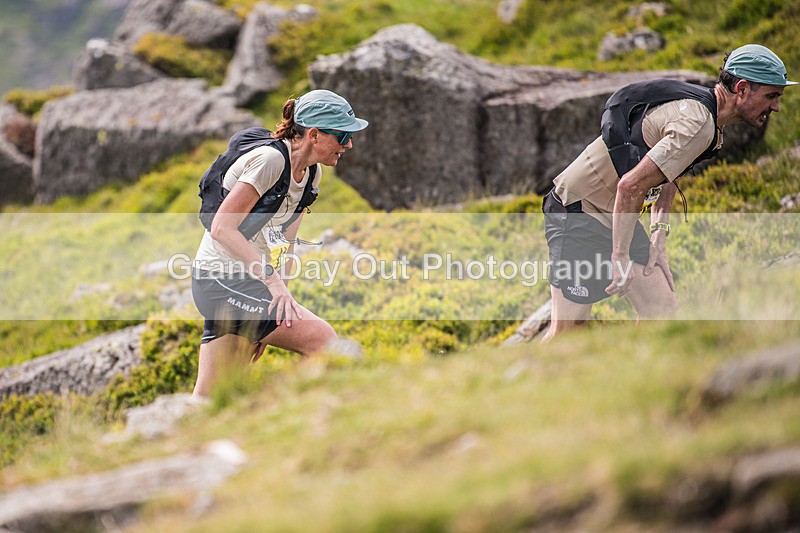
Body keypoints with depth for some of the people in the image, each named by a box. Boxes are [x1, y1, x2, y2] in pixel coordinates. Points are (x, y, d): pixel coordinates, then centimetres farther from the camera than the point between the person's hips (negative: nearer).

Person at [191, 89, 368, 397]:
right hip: (223, 281, -9)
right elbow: (221, 228, -21)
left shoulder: (312, 172, 10)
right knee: (322, 340, -17)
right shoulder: (270, 159, -17)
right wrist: (272, 279, -26)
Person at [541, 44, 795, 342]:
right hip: (577, 212, -10)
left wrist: (659, 237, 9)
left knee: (663, 311, 3)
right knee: (567, 332, -8)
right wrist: (620, 258, -25)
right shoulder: (697, 124, -26)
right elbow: (631, 185, -30)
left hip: (617, 217, 10)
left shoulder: (701, 111, 6)